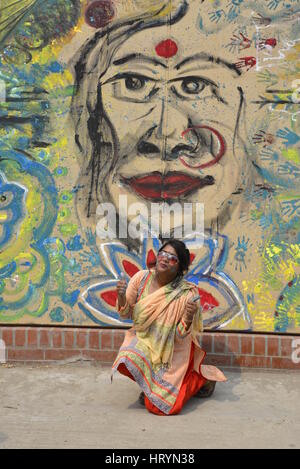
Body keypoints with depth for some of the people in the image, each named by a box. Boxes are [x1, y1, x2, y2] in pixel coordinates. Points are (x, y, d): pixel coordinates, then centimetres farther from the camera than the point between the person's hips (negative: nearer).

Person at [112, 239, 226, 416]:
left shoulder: (187, 293, -20)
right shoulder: (142, 278, -12)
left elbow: (180, 336, -16)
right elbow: (126, 314, -4)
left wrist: (189, 316, -36)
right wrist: (122, 296, -24)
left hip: (173, 351, -3)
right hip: (144, 340, 4)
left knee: (160, 406, -11)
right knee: (129, 360, -28)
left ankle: (200, 378, 17)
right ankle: (152, 384, 8)